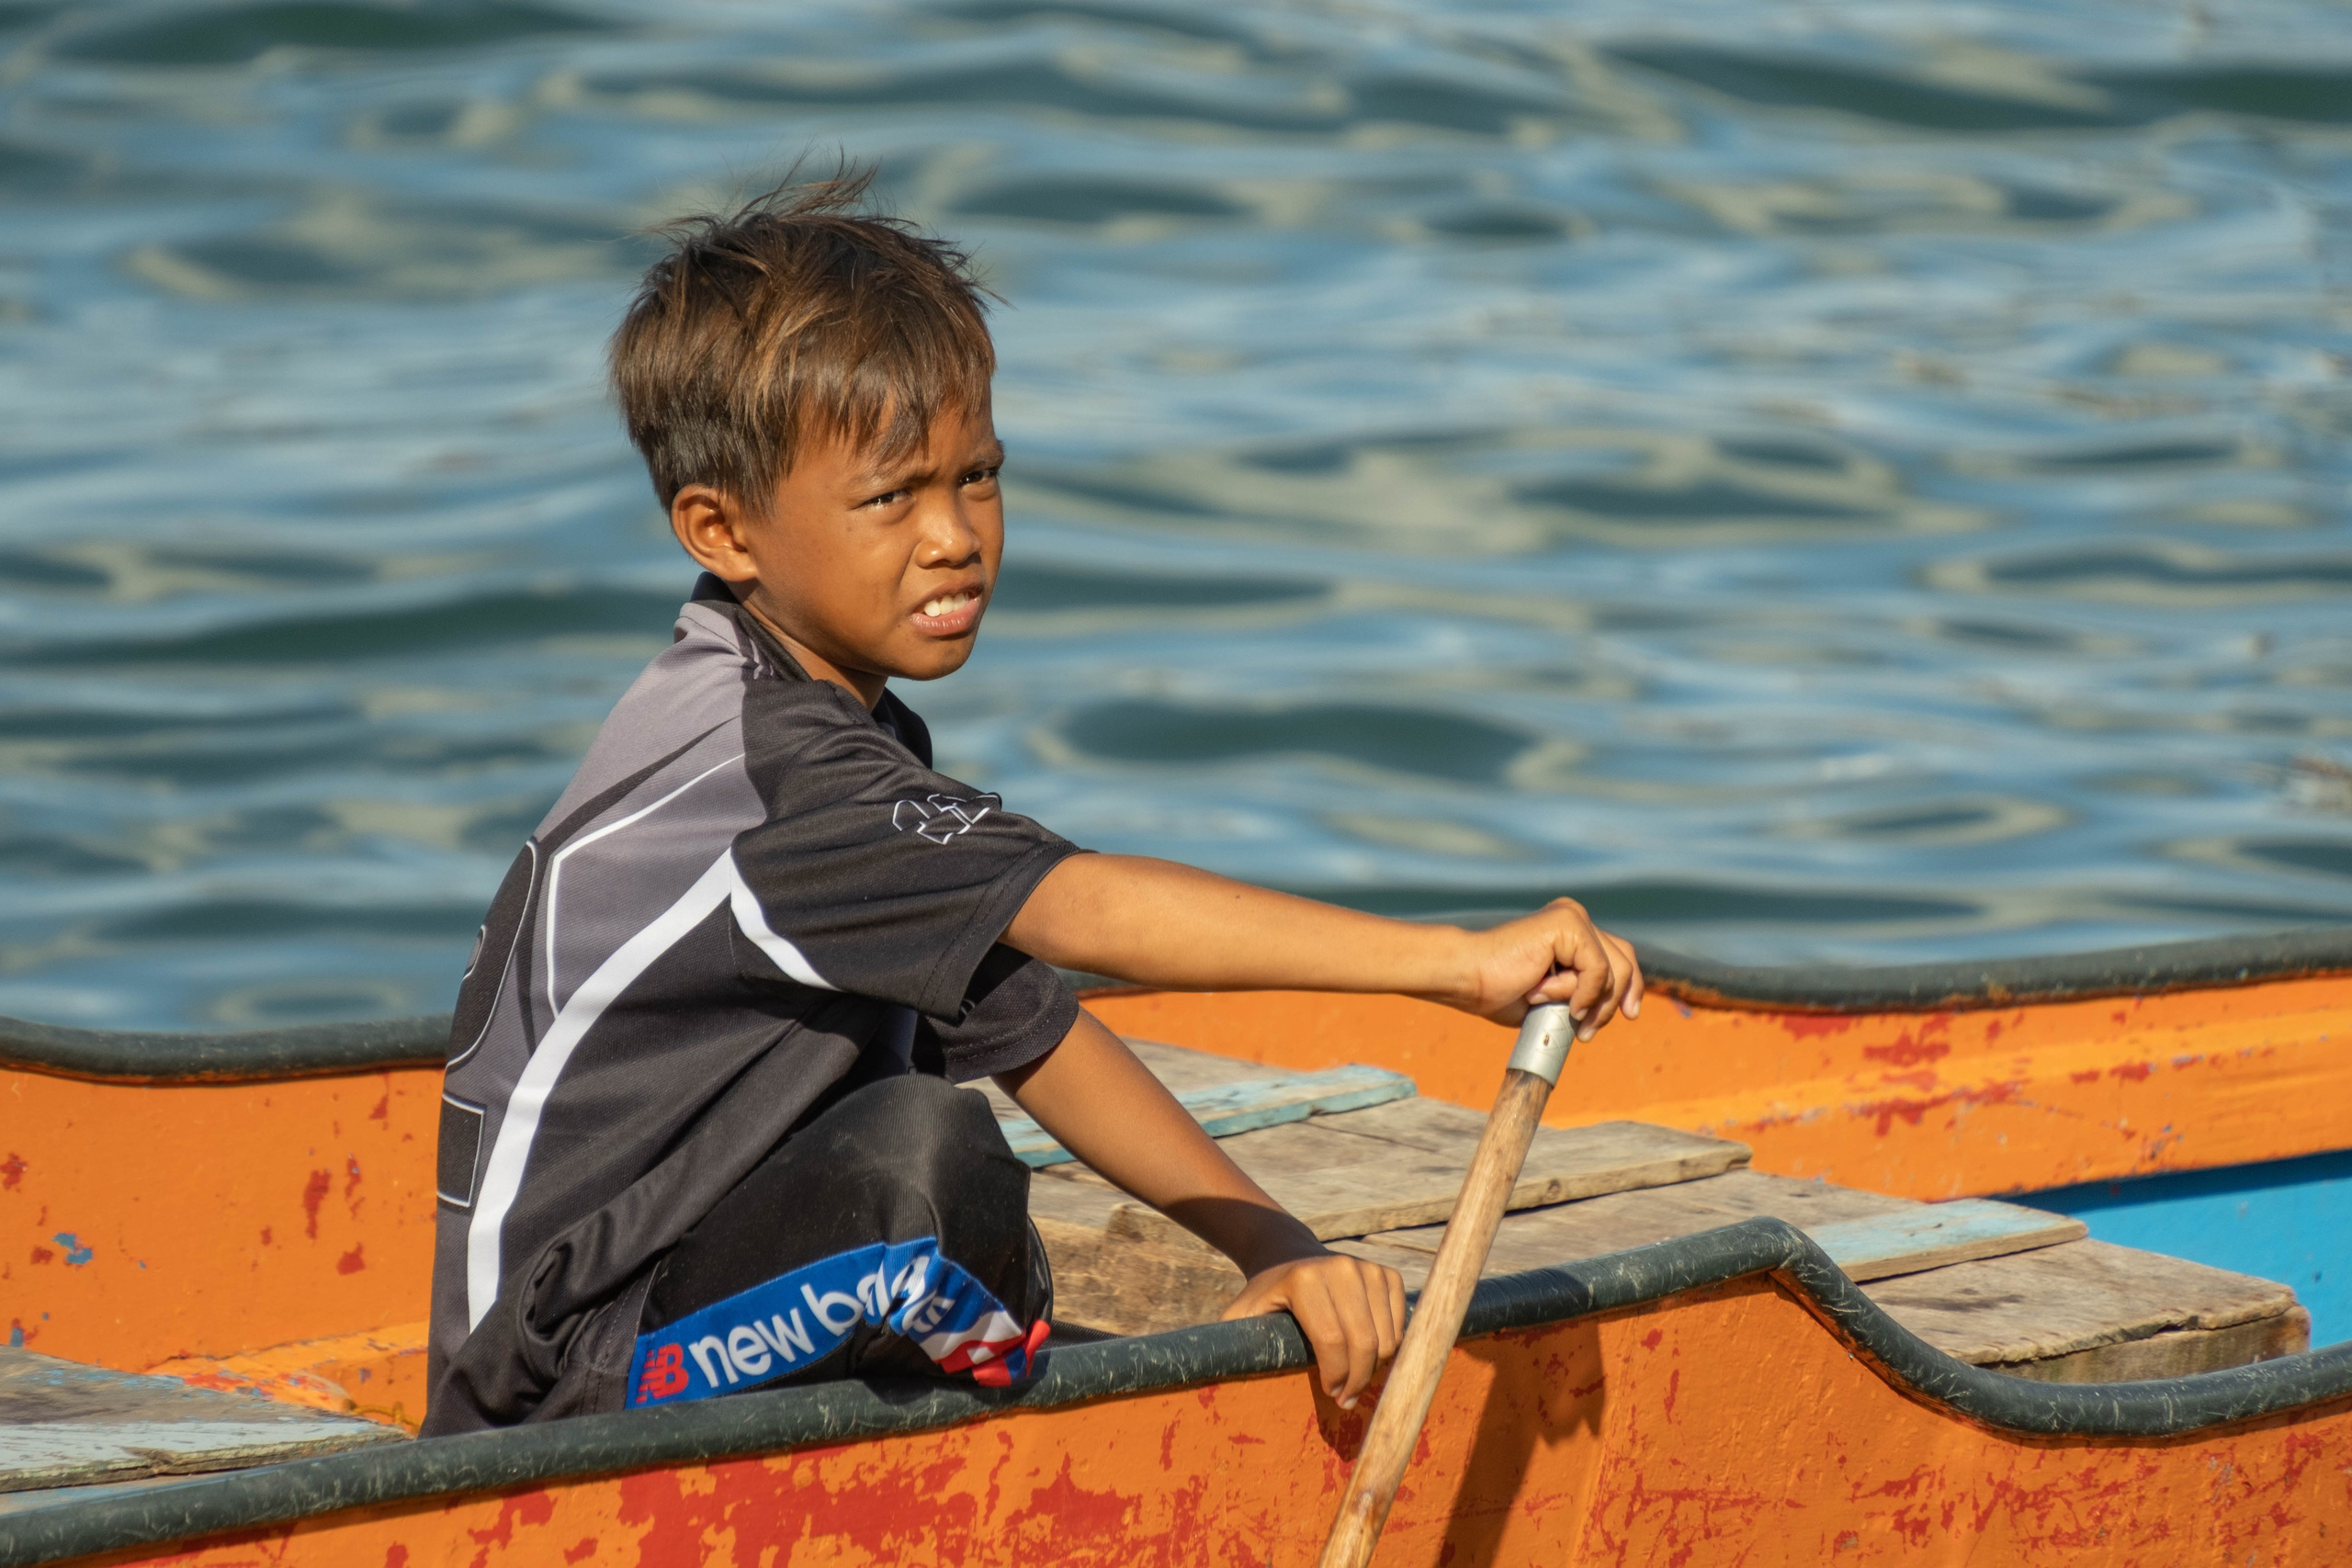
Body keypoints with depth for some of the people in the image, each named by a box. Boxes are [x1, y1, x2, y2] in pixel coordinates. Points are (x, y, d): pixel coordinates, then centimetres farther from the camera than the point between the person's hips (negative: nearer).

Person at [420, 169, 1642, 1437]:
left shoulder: (846, 730, 12)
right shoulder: (754, 760, -21)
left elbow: (1030, 1032, 13)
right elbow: (1084, 911, -32)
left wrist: (1272, 1243, -1)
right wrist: (1464, 963, -35)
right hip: (569, 1396, -10)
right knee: (926, 1152, -31)